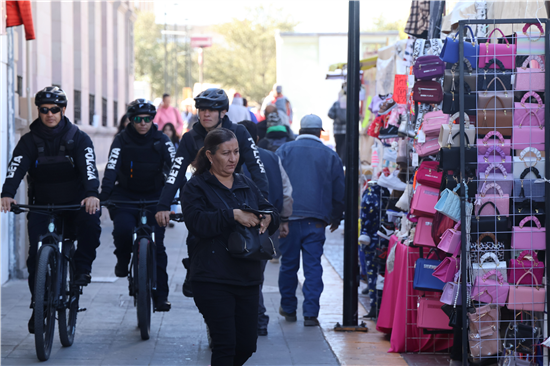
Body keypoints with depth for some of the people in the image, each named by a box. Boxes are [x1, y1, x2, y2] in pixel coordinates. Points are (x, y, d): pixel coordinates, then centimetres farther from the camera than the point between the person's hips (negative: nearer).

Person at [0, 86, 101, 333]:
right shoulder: (29, 141, -1)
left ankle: (82, 267, -7)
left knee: (90, 225, -32)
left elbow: (88, 167, -19)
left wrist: (92, 194, -40)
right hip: (42, 206, 1)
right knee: (37, 253, -12)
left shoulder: (78, 138, -4)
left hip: (75, 204, -1)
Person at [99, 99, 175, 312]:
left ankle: (160, 296, 0)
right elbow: (111, 170, -18)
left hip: (154, 197, 1)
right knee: (123, 229, -28)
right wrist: (103, 196, -33)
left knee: (156, 244, -7)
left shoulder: (161, 141, -3)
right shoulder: (122, 140, -6)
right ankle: (123, 259, 5)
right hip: (125, 196, -1)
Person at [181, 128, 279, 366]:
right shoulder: (196, 186, -2)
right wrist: (233, 215, -25)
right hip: (213, 281, -6)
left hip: (248, 278, 6)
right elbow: (196, 221, -18)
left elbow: (271, 213, 15)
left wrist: (267, 218, -9)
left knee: (247, 344, 9)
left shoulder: (246, 185, 16)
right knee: (225, 344, -9)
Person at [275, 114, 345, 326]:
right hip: (315, 220, 0)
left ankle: (288, 309, 21)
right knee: (313, 266, 0)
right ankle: (311, 313, -5)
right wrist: (336, 218, 25)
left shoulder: (284, 151, 4)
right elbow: (339, 192, 11)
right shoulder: (330, 156, 6)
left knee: (288, 264, 11)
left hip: (288, 217, 0)